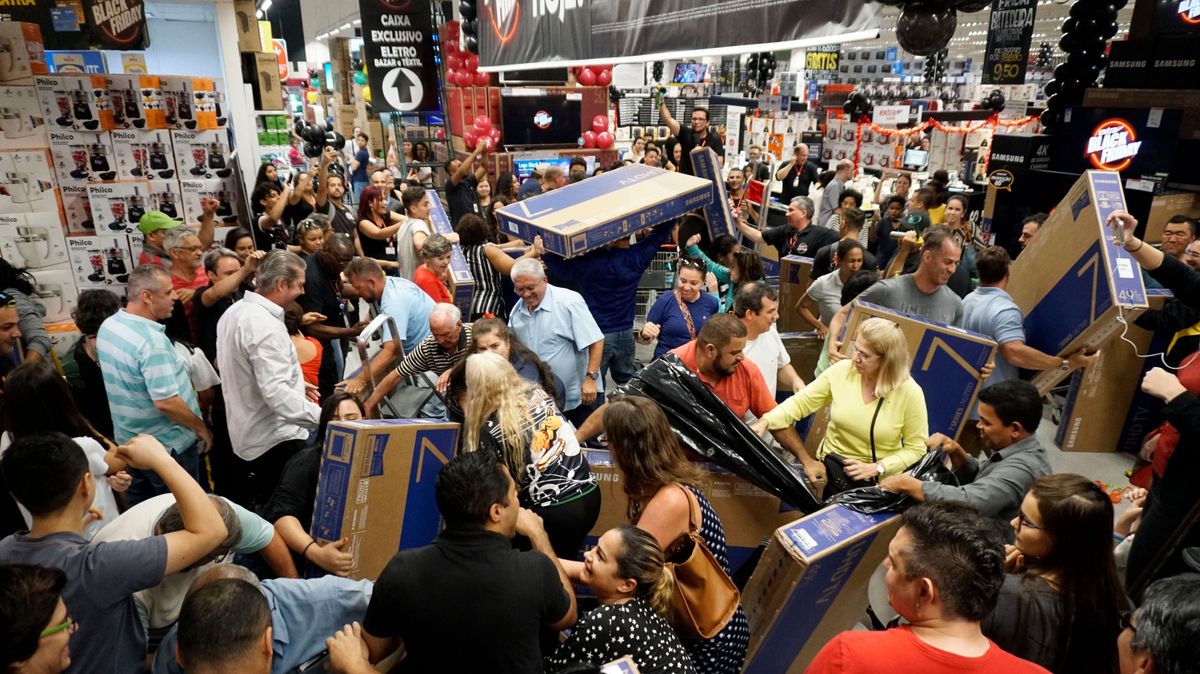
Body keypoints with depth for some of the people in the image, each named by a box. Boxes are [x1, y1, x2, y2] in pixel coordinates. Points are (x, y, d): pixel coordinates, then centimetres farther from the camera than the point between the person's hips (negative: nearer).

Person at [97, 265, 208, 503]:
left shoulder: (107, 326, 0)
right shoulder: (152, 340, -28)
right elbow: (165, 402, -30)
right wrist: (201, 428, -16)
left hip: (130, 438, 8)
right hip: (168, 445, -8)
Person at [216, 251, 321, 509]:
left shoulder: (236, 311, 7)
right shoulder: (264, 325, -24)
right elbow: (278, 396, -31)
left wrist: (294, 383, 17)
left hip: (246, 435, 10)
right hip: (275, 440, -10)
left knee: (243, 510, 22)